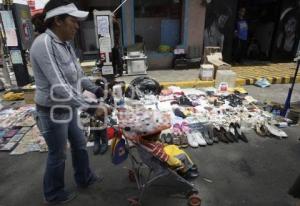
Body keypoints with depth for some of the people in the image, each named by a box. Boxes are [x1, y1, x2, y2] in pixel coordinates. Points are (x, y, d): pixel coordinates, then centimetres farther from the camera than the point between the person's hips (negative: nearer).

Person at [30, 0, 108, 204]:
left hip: (68, 108, 9)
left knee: (79, 144, 22)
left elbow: (77, 74, 13)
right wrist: (88, 106, -29)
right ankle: (54, 194, 37)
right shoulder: (44, 44, -25)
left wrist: (95, 89, 3)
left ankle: (84, 178, 45)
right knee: (58, 155, 11)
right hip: (53, 111, -9)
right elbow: (59, 87, -31)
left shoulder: (65, 44, 4)